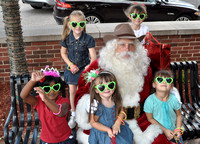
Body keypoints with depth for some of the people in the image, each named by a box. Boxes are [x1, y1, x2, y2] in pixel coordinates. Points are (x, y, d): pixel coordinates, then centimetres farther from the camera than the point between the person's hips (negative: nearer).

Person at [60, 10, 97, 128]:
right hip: (71, 68, 2)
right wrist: (71, 65, -9)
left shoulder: (88, 39, -17)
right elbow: (63, 53, 4)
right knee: (72, 91, 10)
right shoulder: (67, 38, -9)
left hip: (84, 68, -2)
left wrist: (90, 66, -35)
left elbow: (93, 56, -18)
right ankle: (73, 115, 29)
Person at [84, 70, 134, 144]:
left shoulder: (116, 99, -12)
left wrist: (117, 123, -18)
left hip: (117, 129, 4)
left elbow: (121, 111, -1)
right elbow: (93, 122, -15)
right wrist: (107, 129, -22)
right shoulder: (96, 104, -25)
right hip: (102, 132, -4)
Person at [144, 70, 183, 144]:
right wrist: (164, 130, -17)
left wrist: (178, 129, -8)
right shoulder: (150, 101, -23)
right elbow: (150, 119, -15)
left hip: (173, 132, 3)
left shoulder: (174, 99, -13)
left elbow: (178, 115, 2)